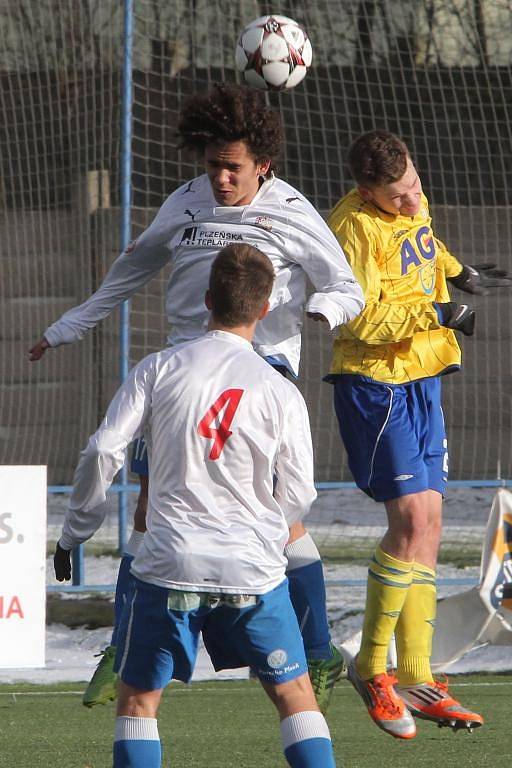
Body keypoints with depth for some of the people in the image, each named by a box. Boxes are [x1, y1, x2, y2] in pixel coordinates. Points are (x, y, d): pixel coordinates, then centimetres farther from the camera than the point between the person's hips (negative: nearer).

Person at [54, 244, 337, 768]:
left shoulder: (158, 369, -1)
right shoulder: (282, 393, 1)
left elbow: (101, 454, -5)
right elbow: (298, 495, 5)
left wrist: (72, 535, 8)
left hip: (169, 566, -1)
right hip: (254, 569, 1)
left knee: (137, 699, 11)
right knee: (295, 695, 13)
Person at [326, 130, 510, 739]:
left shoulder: (415, 204, 7)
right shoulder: (356, 226, -19)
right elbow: (362, 317, -23)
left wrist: (460, 273, 32)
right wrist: (436, 315, -21)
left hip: (421, 382, 9)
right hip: (374, 385, -9)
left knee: (427, 528, 6)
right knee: (412, 519, -15)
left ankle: (415, 679, 10)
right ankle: (371, 666, -3)